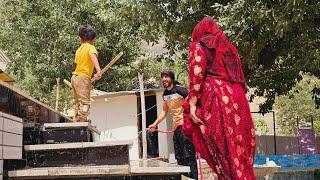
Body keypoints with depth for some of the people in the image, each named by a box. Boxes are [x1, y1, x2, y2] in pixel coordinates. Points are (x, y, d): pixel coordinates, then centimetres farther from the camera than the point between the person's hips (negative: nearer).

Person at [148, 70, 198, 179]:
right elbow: (164, 111, 23)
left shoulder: (180, 90, -12)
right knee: (179, 157, 12)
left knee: (189, 155, -11)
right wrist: (155, 124, 18)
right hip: (176, 126, 9)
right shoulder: (165, 94, 13)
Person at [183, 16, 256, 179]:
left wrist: (192, 104, -11)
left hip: (215, 98, -6)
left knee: (223, 152, -6)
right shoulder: (229, 46, 25)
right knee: (240, 149, 6)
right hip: (237, 98, 6)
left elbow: (196, 74, -7)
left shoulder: (198, 46, 7)